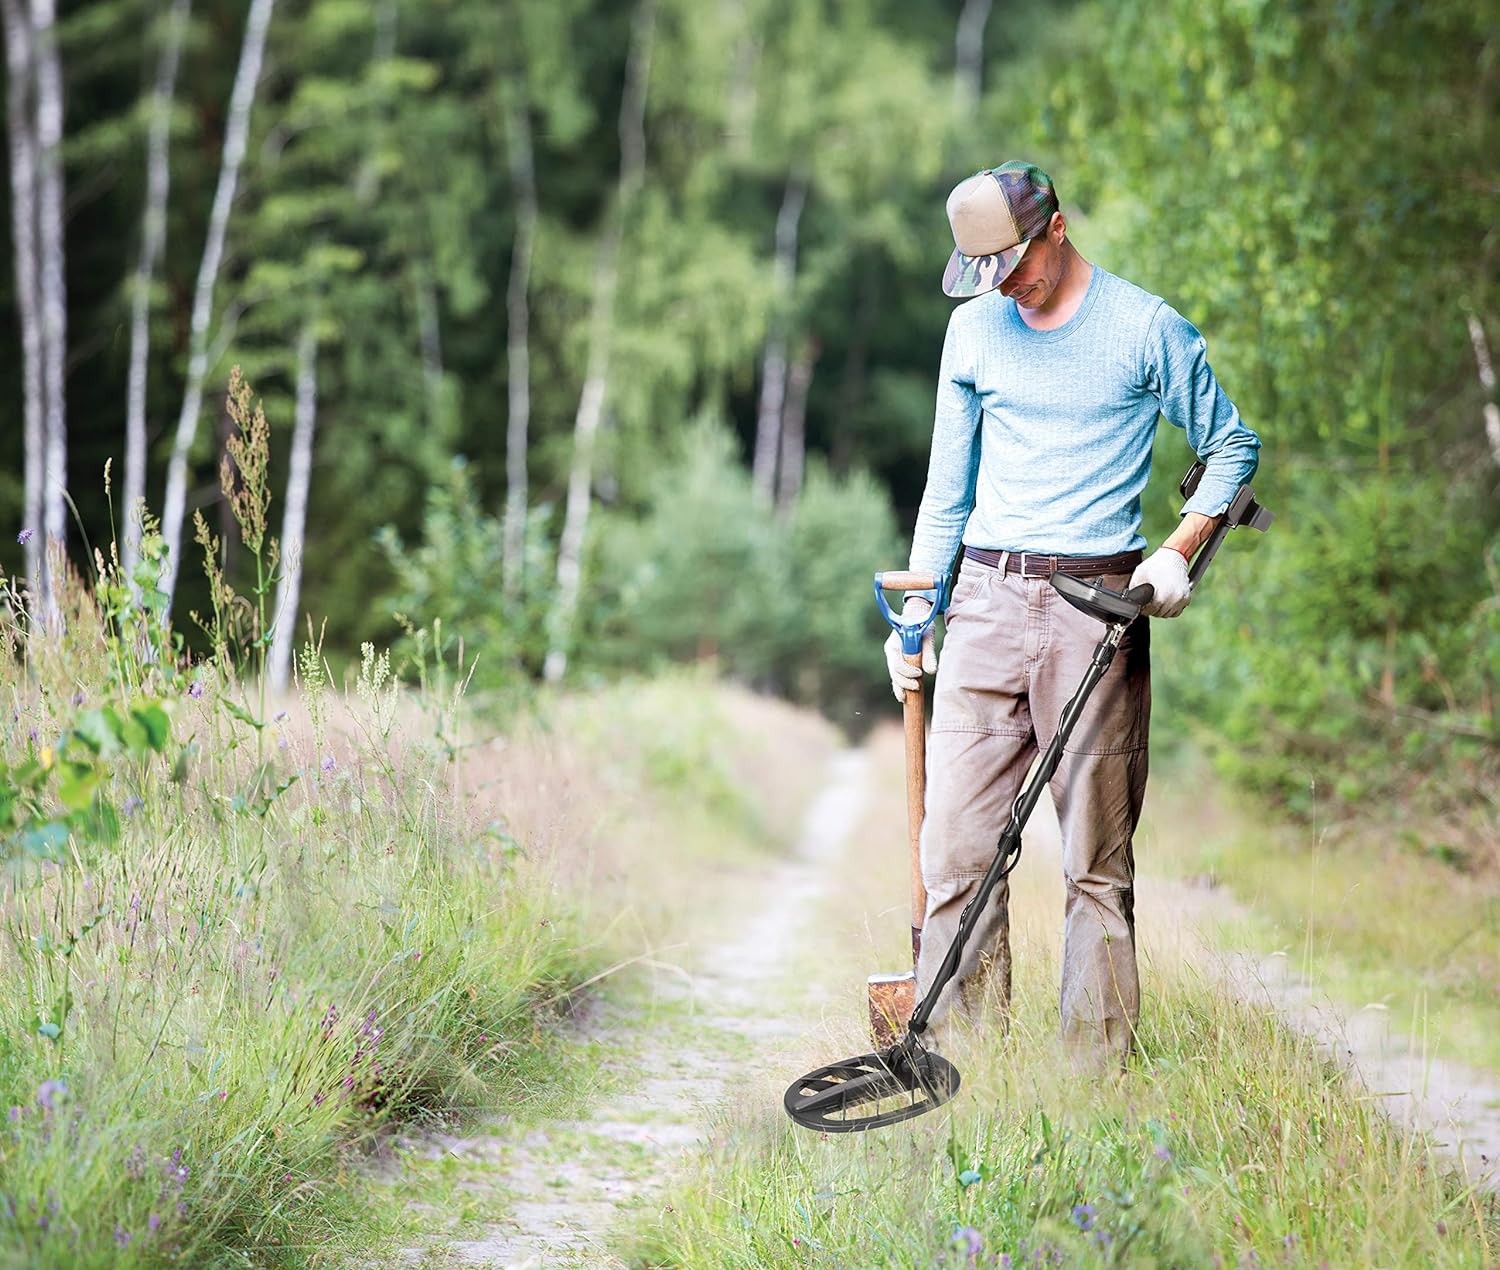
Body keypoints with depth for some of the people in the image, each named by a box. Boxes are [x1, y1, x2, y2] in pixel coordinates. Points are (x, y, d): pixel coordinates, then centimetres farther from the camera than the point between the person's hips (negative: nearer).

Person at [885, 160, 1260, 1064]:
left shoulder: (1146, 328, 0)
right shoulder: (974, 328, 12)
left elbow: (1233, 446, 8)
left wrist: (1178, 551, -6)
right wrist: (916, 607, 13)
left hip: (1098, 605, -3)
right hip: (987, 603, 4)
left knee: (1098, 852, -2)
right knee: (958, 841, -3)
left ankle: (1100, 1064, 2)